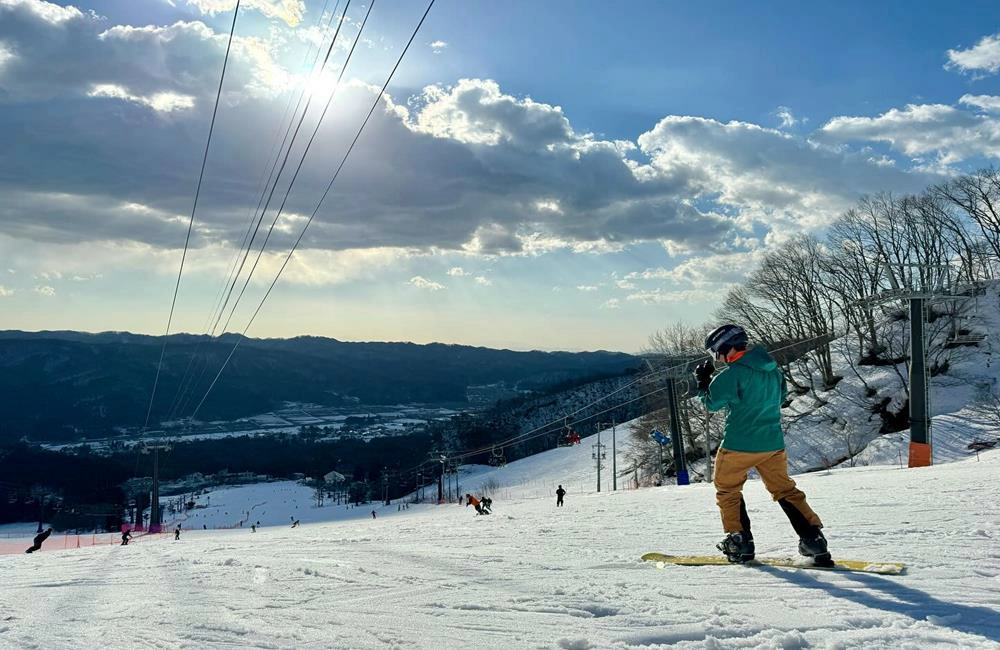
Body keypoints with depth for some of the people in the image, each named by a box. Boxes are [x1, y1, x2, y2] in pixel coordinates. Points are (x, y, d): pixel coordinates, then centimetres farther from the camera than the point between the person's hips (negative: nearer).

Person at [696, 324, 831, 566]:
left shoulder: (733, 374, -17)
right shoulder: (773, 368, 5)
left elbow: (712, 403, -9)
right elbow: (781, 395, 20)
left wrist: (702, 381, 5)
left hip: (739, 445, -6)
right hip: (773, 443, 6)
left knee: (727, 491, 13)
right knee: (785, 490, 17)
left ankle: (740, 541, 10)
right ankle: (813, 538, 9)